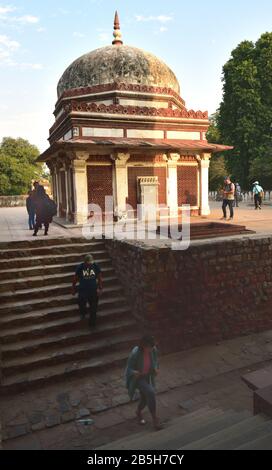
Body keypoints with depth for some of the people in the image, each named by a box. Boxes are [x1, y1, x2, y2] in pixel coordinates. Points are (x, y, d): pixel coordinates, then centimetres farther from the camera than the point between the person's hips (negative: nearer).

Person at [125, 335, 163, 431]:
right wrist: (135, 373, -44)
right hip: (136, 378, -5)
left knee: (145, 399, 18)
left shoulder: (153, 350, -19)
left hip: (147, 377, 5)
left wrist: (156, 369, -19)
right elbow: (129, 369, -23)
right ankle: (155, 418, -6)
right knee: (151, 393, -25)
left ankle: (139, 412, 52)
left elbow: (155, 362, 2)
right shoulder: (135, 353, -34)